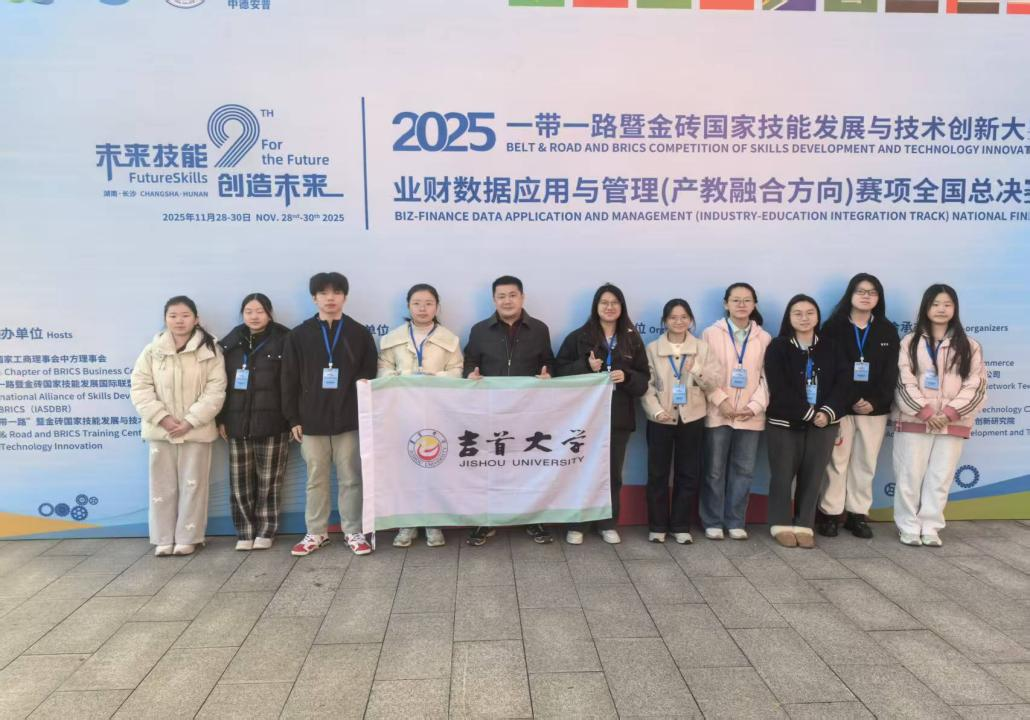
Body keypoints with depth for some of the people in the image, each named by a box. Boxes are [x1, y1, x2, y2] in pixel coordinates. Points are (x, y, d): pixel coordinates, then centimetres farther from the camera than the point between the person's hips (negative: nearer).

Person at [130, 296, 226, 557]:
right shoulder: (152, 351, 3)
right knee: (162, 486, 8)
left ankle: (187, 538, 16)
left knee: (192, 485, 5)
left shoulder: (209, 350, -3)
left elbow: (215, 390, -7)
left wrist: (191, 421, -15)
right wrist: (162, 418, -12)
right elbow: (140, 388, 0)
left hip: (196, 430, -2)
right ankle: (163, 538, 20)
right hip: (161, 430, 2)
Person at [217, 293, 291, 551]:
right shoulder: (230, 343, 10)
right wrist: (221, 419, 6)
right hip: (238, 422, 3)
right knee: (240, 482, 5)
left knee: (268, 482, 3)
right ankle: (245, 532, 16)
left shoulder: (282, 342, -1)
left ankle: (265, 532, 15)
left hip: (272, 423, -3)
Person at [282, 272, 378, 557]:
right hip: (312, 420, 1)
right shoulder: (299, 335, 4)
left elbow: (370, 376, 4)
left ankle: (353, 531, 16)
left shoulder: (359, 334, 4)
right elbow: (290, 380, 4)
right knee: (316, 479, 10)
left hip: (349, 420, -1)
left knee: (351, 478, 5)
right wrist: (293, 418, 0)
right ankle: (316, 532, 22)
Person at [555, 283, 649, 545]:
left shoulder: (632, 340, 8)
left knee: (613, 472, 9)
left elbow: (643, 379, 7)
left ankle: (608, 524, 23)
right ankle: (575, 525, 15)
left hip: (618, 416, 2)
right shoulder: (578, 337, 1)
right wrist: (586, 366, -16)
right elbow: (560, 370, -2)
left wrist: (626, 376, -13)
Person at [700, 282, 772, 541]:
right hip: (718, 413, -2)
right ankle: (713, 522, 15)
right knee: (715, 470, 3)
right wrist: (720, 401, -13)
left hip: (751, 415, 2)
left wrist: (755, 406, -8)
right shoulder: (711, 333, 2)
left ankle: (735, 522, 20)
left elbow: (767, 376, 4)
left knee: (744, 470, 7)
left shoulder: (764, 338, 7)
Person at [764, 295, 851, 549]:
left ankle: (804, 526, 15)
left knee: (813, 477, 5)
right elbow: (779, 389, -11)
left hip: (823, 423, 3)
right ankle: (781, 525, 14)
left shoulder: (831, 348, 8)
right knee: (783, 475, 3)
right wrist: (808, 413, -16)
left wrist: (828, 412, -16)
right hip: (784, 423, -3)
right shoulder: (778, 347, -2)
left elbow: (843, 384, 0)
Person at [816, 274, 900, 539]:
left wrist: (875, 402, -11)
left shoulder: (888, 331, 9)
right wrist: (849, 402, -14)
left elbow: (891, 373, 3)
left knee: (866, 464, 8)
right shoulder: (833, 326, 0)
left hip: (875, 408, 3)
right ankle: (829, 513, 10)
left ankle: (858, 514, 18)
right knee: (837, 462, 0)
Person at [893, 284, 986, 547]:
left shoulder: (969, 346, 8)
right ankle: (909, 527, 12)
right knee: (910, 477, 1)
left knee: (941, 478, 5)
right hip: (914, 421, -1)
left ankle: (930, 528, 16)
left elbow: (976, 385, 1)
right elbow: (904, 381, -3)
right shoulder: (910, 342, 4)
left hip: (952, 424, 2)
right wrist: (925, 411, -12)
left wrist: (950, 412, -11)